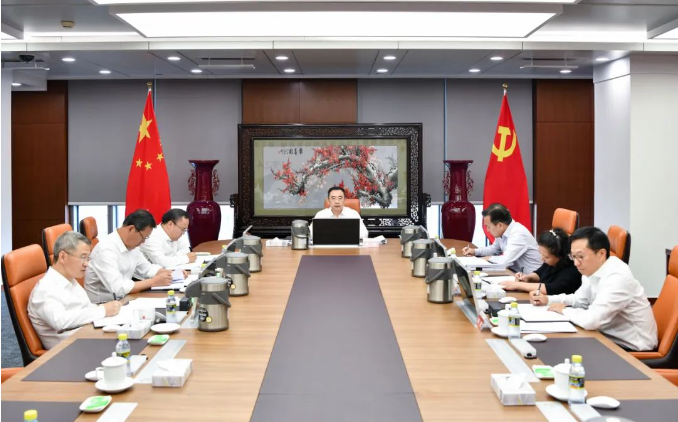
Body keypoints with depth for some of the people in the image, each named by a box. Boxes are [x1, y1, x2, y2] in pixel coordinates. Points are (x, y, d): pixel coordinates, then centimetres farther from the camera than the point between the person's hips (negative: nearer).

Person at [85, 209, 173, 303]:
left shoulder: (132, 245, 4)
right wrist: (154, 282, -24)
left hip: (120, 301, 8)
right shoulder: (106, 249, -23)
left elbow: (147, 269, 16)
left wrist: (172, 273, -2)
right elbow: (118, 288, -29)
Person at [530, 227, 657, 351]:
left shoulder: (617, 278, -27)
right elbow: (579, 299, 19)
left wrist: (564, 310, -15)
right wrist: (547, 299, 4)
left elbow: (591, 320, -33)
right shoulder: (592, 270, 0)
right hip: (611, 338, 7)